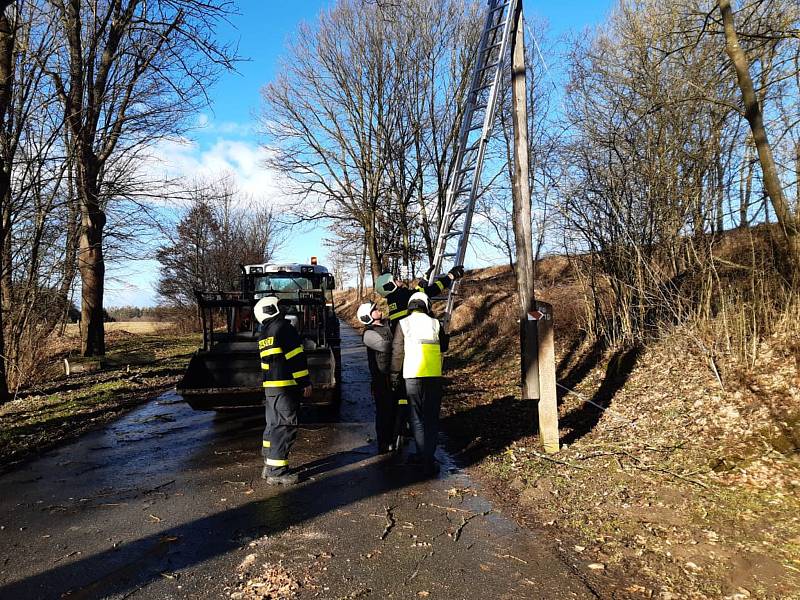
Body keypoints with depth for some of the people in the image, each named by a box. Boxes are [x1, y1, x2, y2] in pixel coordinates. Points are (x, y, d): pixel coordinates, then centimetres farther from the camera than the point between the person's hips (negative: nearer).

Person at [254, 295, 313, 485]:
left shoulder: (263, 334, 16)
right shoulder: (283, 327, -11)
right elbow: (296, 357, -15)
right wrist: (305, 382, -11)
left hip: (270, 386, 9)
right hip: (285, 387, -9)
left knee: (273, 425, 16)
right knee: (284, 427, -5)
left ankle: (270, 466, 23)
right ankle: (277, 471, -3)